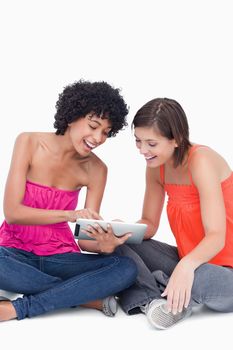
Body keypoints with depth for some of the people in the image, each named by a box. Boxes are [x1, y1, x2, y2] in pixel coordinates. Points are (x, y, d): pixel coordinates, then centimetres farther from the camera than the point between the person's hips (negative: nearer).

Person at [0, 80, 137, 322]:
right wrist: (68, 215, -32)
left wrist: (104, 245, -30)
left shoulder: (95, 170, -2)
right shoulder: (29, 143, -9)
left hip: (60, 257, 3)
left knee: (126, 268, -23)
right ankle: (91, 298, -19)